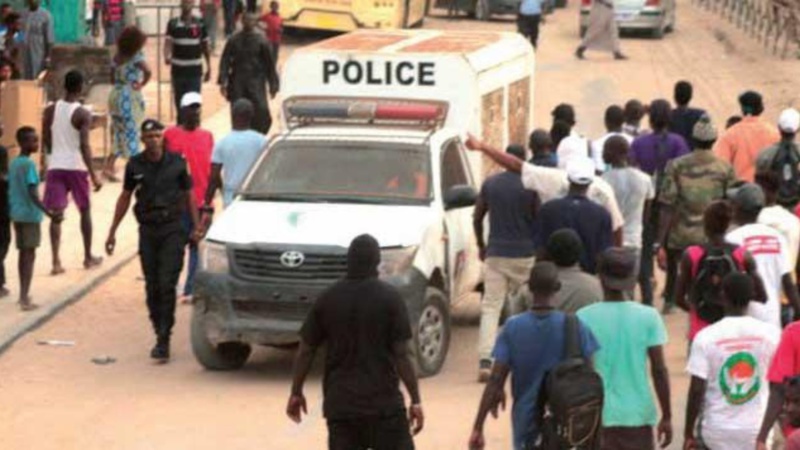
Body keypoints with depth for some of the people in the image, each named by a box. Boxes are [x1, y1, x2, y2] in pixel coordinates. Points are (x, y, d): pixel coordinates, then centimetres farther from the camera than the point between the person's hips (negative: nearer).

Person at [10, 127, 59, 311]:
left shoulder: (13, 163, 9)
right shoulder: (29, 165, -16)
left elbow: (11, 190, 14)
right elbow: (32, 194, -22)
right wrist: (48, 212, -28)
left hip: (16, 214, 8)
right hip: (30, 215, -8)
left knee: (23, 253, 15)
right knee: (29, 254, -5)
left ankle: (24, 294, 22)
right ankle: (25, 299, -8)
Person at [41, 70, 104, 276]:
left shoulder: (50, 110, 2)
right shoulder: (83, 114, -10)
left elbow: (45, 141, 8)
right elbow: (84, 146, -17)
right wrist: (93, 175, -15)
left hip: (55, 166, 3)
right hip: (76, 167, -3)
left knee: (56, 214, 2)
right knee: (85, 210, 15)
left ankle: (56, 261, -8)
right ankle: (88, 257, 24)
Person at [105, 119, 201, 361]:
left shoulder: (176, 163, 0)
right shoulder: (135, 166, 4)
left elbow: (188, 195, 9)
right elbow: (125, 197, 14)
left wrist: (196, 227, 4)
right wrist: (113, 231, 13)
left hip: (172, 229, -2)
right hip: (147, 231, 2)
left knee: (167, 284, -11)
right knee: (152, 287, 5)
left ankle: (164, 340, -13)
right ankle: (159, 334, 16)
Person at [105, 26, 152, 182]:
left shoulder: (118, 56, 6)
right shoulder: (136, 57, -13)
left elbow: (113, 77, 12)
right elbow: (148, 71, -28)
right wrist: (141, 85, -13)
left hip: (115, 94, 7)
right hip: (130, 96, -7)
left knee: (118, 131, 15)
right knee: (131, 130, 5)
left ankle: (110, 165, 9)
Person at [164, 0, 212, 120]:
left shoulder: (200, 24, 0)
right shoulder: (173, 24, -2)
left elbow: (205, 47, 7)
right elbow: (168, 43, -12)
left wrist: (209, 68, 8)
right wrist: (166, 57, -33)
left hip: (195, 71, -1)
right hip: (178, 70, 1)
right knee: (179, 103, 8)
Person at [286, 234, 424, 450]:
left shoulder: (327, 299, 2)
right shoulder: (389, 297, -7)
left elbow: (305, 350, 5)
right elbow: (401, 354, -11)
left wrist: (296, 392, 17)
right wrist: (416, 401, -6)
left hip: (339, 403, 3)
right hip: (383, 401, -3)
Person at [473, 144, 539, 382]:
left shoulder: (490, 183, 3)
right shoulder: (530, 186, -6)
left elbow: (477, 218, 8)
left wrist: (481, 246, 21)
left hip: (495, 254, 2)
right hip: (524, 255, -2)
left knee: (491, 307, -2)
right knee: (522, 309, 13)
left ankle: (485, 361, -17)